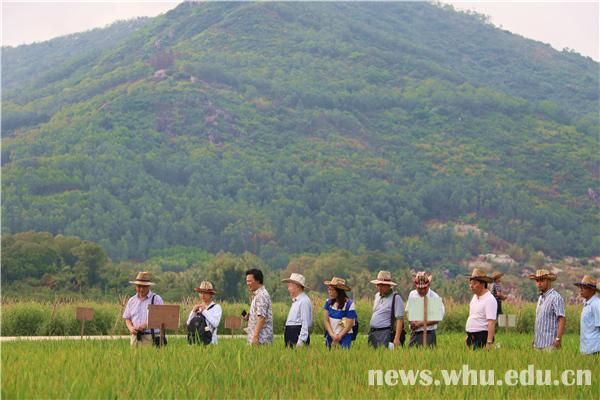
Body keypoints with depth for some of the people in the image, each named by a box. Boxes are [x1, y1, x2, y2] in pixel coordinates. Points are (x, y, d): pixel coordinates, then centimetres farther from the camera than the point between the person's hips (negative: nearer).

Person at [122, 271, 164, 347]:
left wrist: (146, 325, -17)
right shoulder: (132, 300, 17)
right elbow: (127, 318, 19)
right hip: (135, 337, 4)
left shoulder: (156, 299, 3)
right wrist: (131, 328, -2)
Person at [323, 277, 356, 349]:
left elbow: (349, 325, -10)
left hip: (344, 337, -4)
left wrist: (338, 337, -12)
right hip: (330, 336, 4)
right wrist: (332, 335, -13)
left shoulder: (349, 304, -10)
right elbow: (325, 320, -1)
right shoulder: (329, 302, 2)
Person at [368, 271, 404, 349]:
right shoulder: (377, 295, 16)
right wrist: (370, 332, 16)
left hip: (385, 333, -7)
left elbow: (400, 319, -13)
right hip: (373, 333, 7)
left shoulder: (395, 298, -7)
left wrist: (397, 338, -20)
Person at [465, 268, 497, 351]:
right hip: (472, 337, 8)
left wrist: (489, 342, -27)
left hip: (481, 337, -8)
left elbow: (491, 322, -21)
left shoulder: (489, 300, -15)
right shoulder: (474, 297, 13)